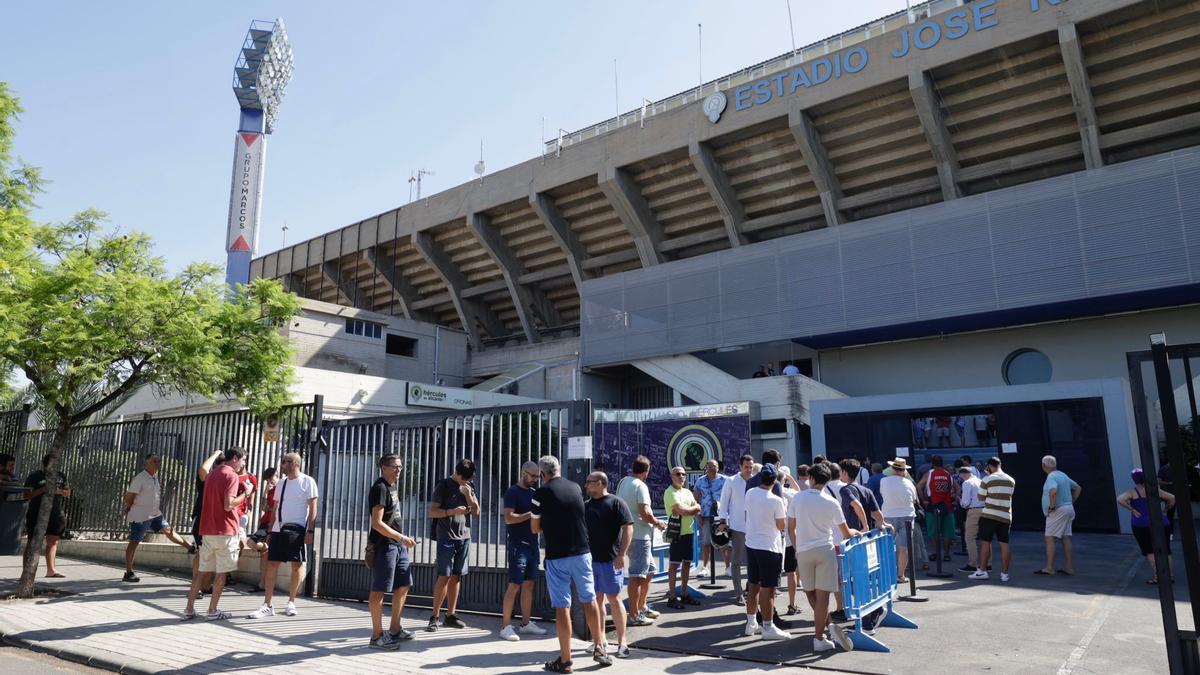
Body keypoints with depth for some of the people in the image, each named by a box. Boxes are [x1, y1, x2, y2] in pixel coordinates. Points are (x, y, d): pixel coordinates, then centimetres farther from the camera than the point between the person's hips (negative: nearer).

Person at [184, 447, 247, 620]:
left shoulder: (211, 474, 13)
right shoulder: (231, 475, -12)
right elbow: (228, 505, -20)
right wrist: (245, 494, -8)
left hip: (207, 530, 8)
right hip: (225, 531, -8)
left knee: (202, 570, 12)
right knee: (221, 572, 2)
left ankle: (189, 609, 13)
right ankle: (213, 610, 5)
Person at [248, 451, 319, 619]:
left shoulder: (307, 481, -5)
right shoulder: (280, 483, 14)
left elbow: (313, 508, -8)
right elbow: (275, 508, 17)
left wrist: (310, 531, -15)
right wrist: (270, 531, 12)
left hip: (297, 530, -6)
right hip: (278, 530, 6)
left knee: (297, 566, 3)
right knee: (271, 565, 1)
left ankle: (291, 603, 15)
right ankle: (267, 605, 7)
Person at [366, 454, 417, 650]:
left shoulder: (391, 487, 15)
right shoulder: (379, 488, -14)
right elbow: (377, 523, -21)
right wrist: (402, 538, -23)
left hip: (398, 545, 10)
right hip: (384, 545, -10)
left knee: (403, 586, 14)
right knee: (379, 589, -2)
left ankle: (395, 630, 25)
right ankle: (377, 636, 6)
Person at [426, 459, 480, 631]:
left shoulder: (470, 487, 11)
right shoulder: (444, 485, -5)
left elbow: (476, 512, 7)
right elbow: (432, 512, -8)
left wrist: (468, 495, -8)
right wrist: (452, 511, -23)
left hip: (464, 537, 5)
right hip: (446, 538, -5)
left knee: (456, 577, 7)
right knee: (444, 576, -7)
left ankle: (450, 615, 14)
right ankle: (434, 617, 1)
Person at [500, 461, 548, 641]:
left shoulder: (533, 492, 14)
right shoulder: (512, 492, -8)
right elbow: (509, 518, -18)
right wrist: (530, 515, -19)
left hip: (532, 544, 8)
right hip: (518, 545, -7)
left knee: (529, 584, 11)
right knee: (514, 585, -5)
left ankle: (526, 623, 19)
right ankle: (506, 626, 1)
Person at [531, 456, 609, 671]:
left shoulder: (541, 493, -9)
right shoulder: (576, 488, 4)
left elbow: (535, 529, -1)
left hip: (557, 556, -4)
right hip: (582, 552, 4)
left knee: (562, 607, 2)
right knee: (589, 600, 16)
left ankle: (565, 660, 8)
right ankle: (599, 648, 25)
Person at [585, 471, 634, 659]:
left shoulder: (616, 503, -6)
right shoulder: (585, 506, 12)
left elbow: (628, 528, -11)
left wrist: (621, 554, -17)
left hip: (609, 560, -6)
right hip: (589, 559, 6)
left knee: (614, 599, -1)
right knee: (596, 600, 11)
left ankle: (622, 642, 6)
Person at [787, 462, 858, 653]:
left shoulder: (797, 499, -1)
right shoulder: (831, 503, -4)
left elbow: (790, 528, 4)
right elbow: (846, 534, 2)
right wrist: (856, 532, 23)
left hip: (803, 551, 1)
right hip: (825, 551, -1)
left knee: (810, 592, 17)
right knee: (822, 595, 1)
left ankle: (829, 625, 8)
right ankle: (818, 639, 3)